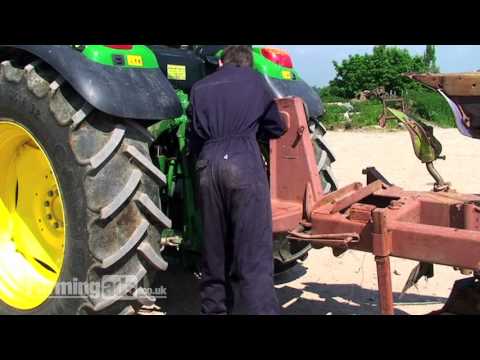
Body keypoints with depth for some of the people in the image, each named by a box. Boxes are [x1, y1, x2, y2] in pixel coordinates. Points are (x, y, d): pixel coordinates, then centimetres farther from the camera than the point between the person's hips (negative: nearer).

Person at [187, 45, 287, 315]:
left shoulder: (199, 88, 23)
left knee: (214, 249, 14)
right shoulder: (254, 79, 17)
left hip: (208, 165, 4)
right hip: (244, 162, -3)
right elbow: (277, 128, 24)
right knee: (254, 252, -6)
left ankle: (214, 308, 24)